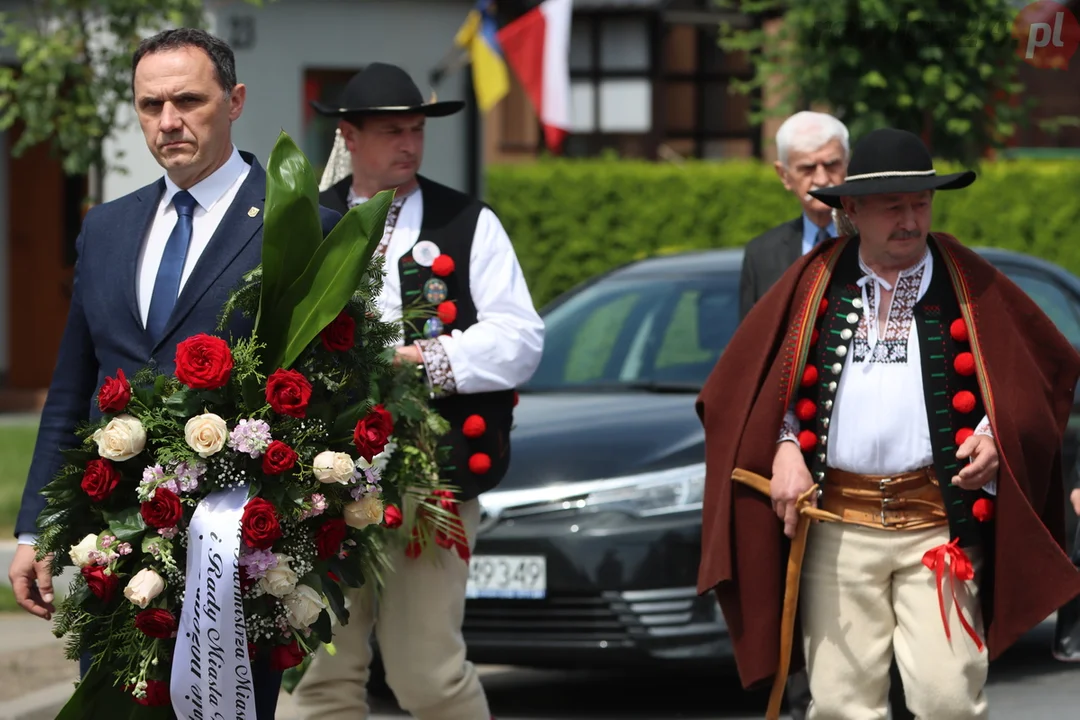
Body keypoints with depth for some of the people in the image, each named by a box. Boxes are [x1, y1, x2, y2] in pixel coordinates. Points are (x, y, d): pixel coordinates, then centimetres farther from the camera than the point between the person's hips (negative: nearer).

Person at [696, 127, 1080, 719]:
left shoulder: (967, 282, 7)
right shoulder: (817, 281, 8)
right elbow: (750, 379, 13)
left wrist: (996, 434, -5)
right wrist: (784, 446, -3)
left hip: (940, 526, -1)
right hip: (836, 527, 1)